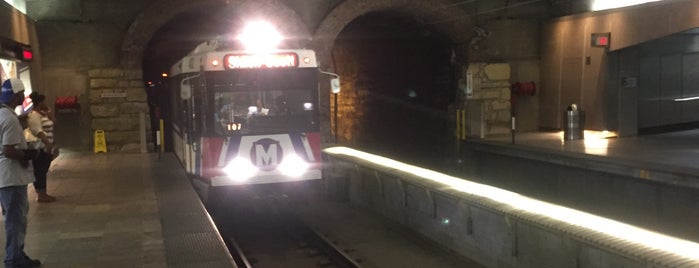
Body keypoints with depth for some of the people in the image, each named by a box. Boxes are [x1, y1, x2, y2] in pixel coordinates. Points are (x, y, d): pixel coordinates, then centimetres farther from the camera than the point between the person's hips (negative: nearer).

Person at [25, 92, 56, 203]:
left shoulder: (42, 113, 15)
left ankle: (43, 194, 18)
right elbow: (38, 131, -25)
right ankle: (40, 196, -5)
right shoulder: (34, 115, -15)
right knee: (39, 171, -7)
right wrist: (47, 143, -31)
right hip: (38, 147, -10)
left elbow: (52, 122, 21)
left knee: (43, 171, 13)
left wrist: (48, 113, 7)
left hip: (44, 147, 10)